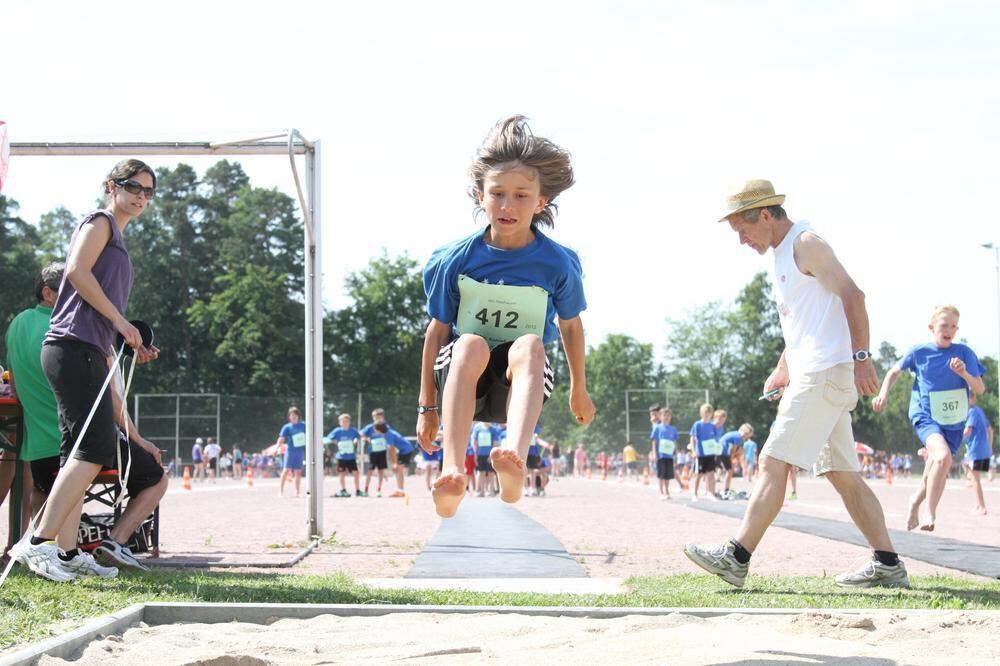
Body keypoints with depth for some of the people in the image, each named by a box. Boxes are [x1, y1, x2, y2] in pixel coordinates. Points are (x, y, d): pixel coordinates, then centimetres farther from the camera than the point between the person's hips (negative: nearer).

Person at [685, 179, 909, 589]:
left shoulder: (806, 243, -8)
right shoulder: (781, 254, 22)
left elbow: (852, 295, -16)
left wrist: (861, 357, -22)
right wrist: (783, 370, 21)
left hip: (826, 373, -10)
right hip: (809, 376, 10)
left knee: (774, 462, -13)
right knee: (842, 473, 9)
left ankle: (737, 558, -15)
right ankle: (888, 565, 9)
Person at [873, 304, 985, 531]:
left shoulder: (964, 353, -4)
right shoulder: (919, 352, -4)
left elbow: (980, 389, -6)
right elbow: (895, 371, 14)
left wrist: (964, 373, -23)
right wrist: (884, 392, 0)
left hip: (954, 422, 3)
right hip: (925, 416, -3)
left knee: (935, 472, 12)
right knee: (943, 456, -29)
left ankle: (916, 501, 43)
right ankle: (930, 515, -21)